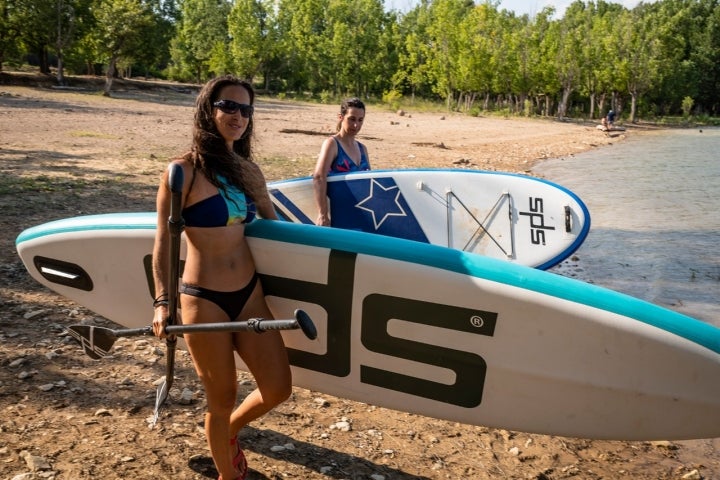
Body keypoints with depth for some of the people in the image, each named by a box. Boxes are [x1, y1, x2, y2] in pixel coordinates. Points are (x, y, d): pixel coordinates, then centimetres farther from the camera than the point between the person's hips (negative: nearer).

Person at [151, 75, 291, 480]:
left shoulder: (249, 170, 8)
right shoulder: (185, 170, -9)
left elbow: (274, 224, 18)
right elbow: (163, 239, -10)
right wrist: (162, 301, -18)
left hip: (250, 294, 6)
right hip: (204, 301, -5)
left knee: (278, 388, 9)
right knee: (222, 398, 9)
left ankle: (231, 430, 41)